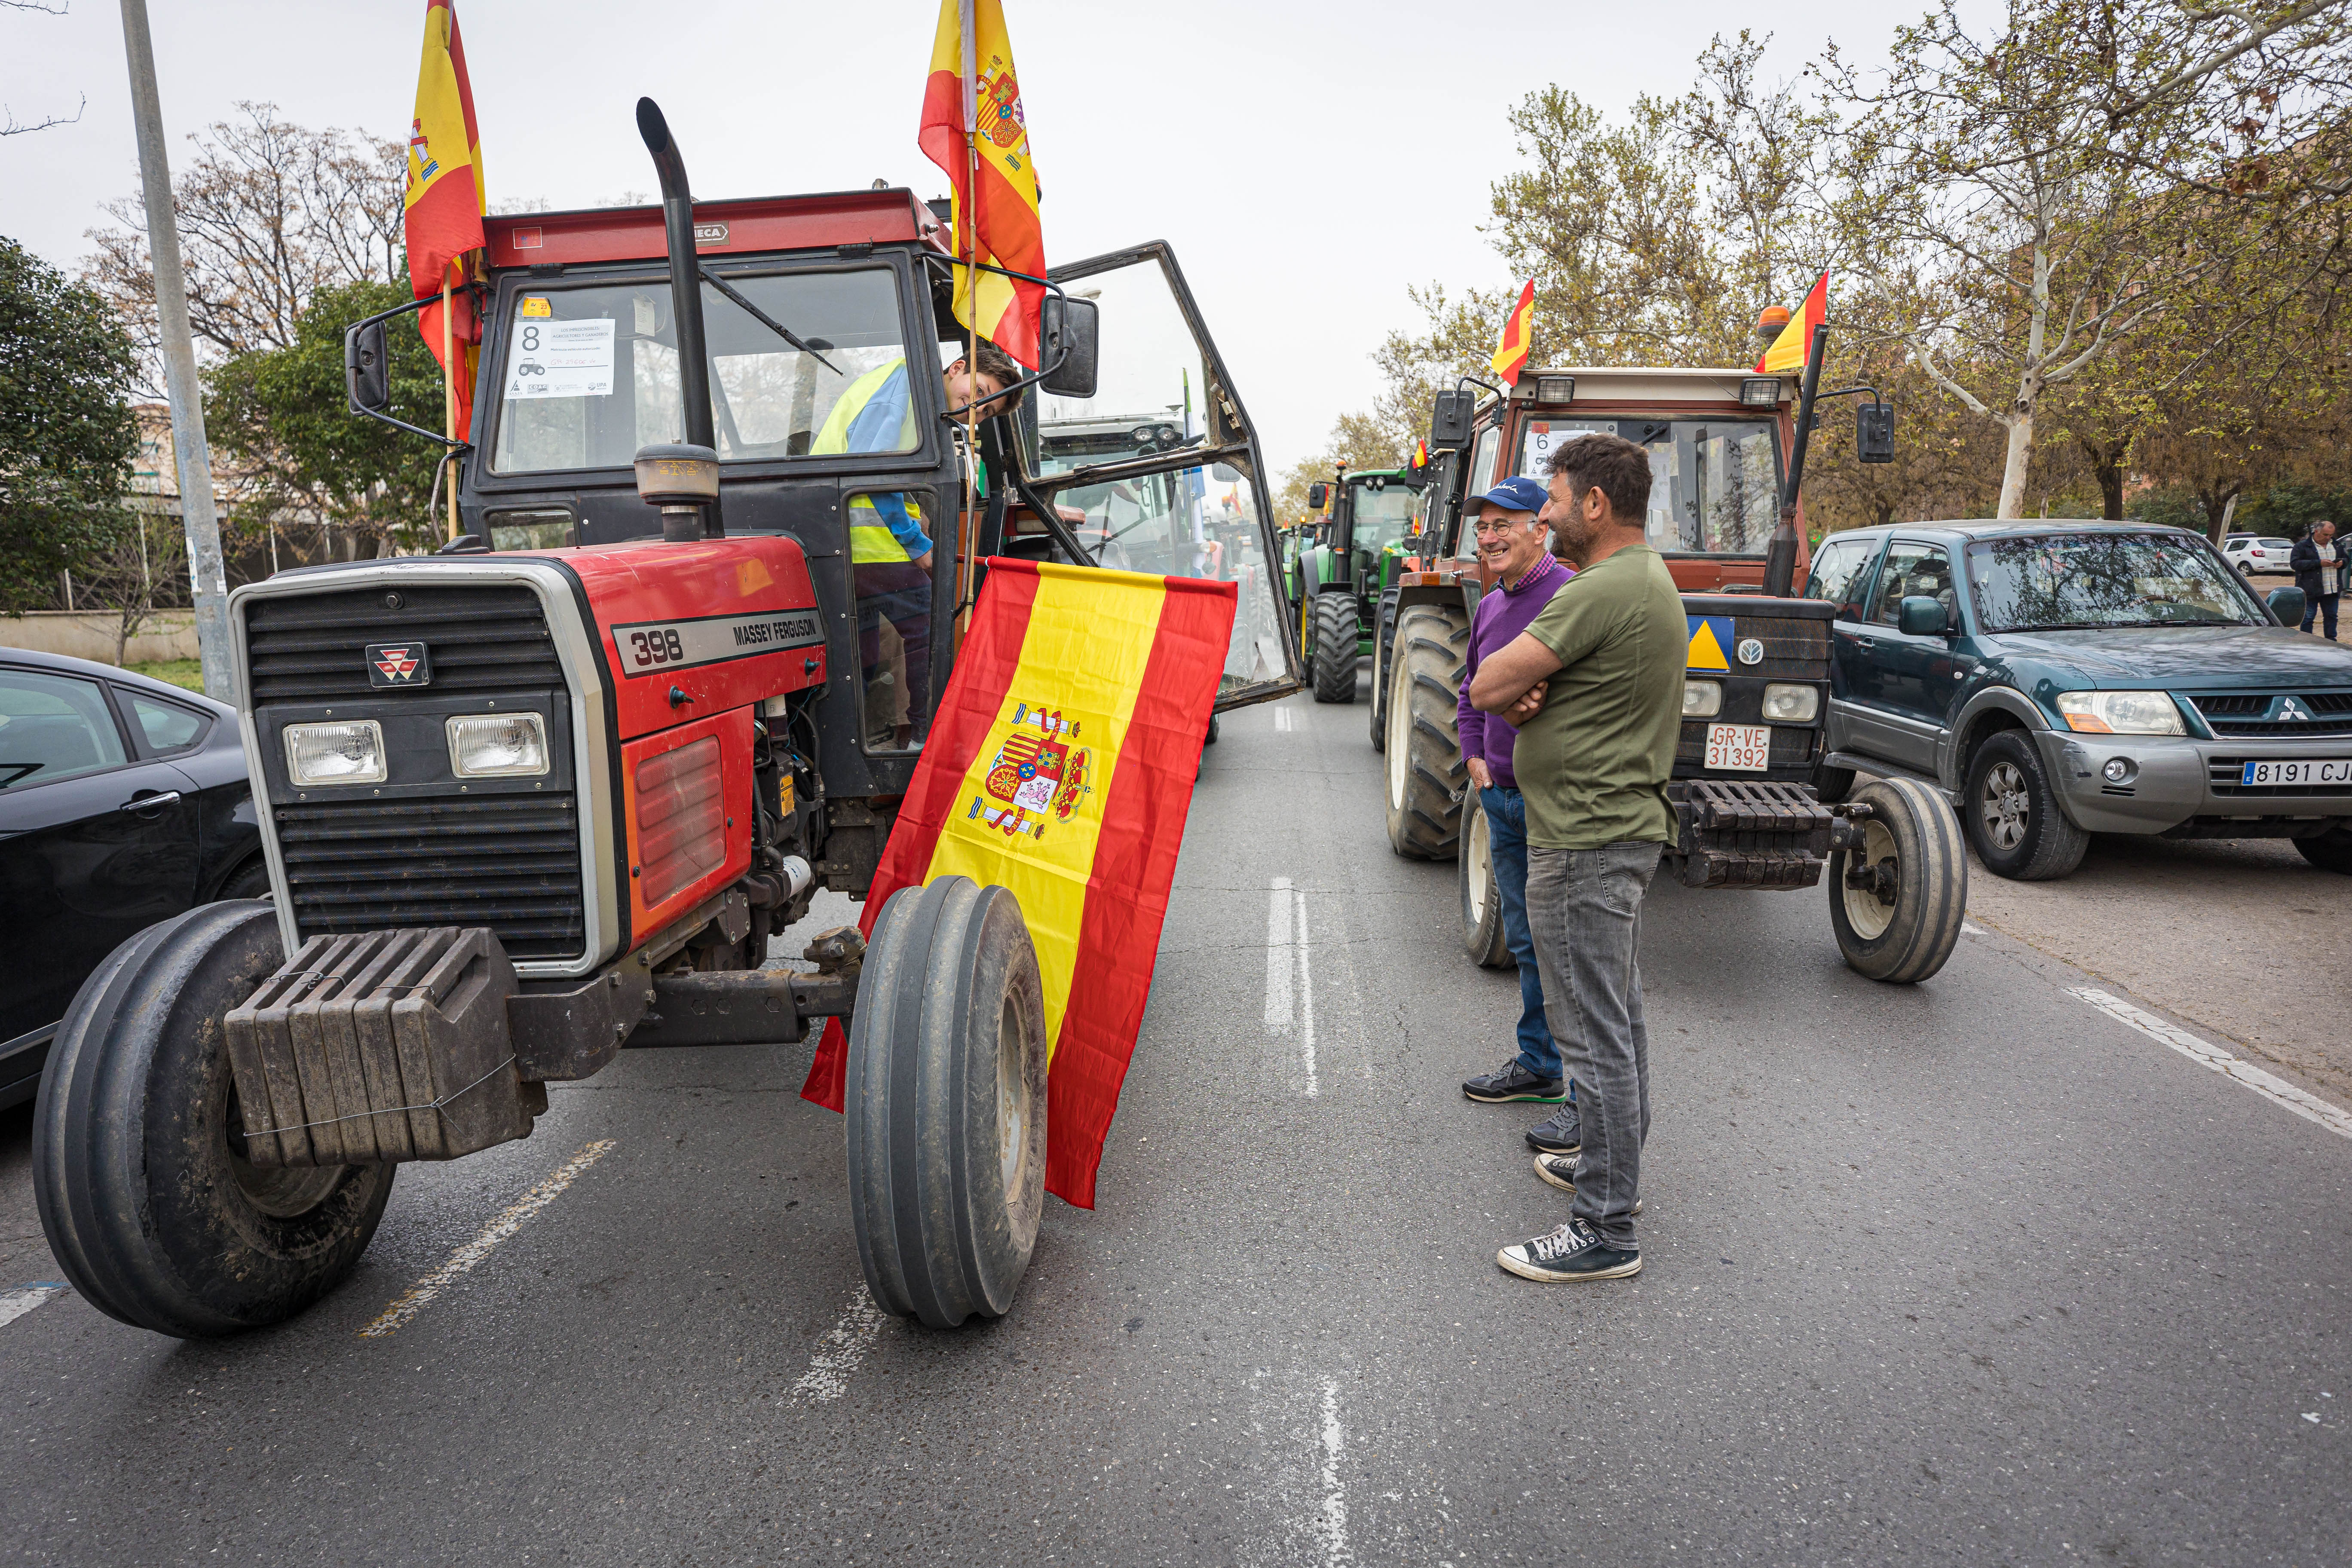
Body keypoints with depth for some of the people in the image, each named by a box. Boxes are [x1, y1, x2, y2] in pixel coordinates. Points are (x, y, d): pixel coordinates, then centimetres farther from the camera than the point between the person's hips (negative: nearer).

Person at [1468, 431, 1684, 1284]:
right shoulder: (1650, 579, 14)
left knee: (1593, 1032, -4)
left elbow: (1486, 686, -21)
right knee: (1617, 1017, 21)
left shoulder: (1602, 592, -20)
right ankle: (1611, 1166, 37)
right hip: (1623, 828, 11)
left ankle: (1605, 1229, 6)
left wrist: (1515, 692, -1)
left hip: (1584, 841, -11)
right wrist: (1534, 694, -10)